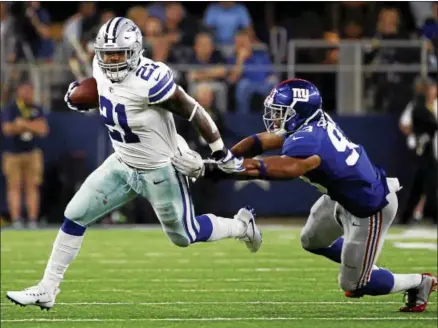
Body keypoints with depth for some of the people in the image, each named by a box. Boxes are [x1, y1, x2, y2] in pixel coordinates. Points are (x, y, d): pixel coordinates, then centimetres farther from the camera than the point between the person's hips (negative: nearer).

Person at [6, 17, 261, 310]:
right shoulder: (102, 68, -10)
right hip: (122, 165, 6)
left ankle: (242, 225, 39)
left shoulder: (151, 80, -32)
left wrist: (223, 154, -15)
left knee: (184, 236, 12)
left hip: (160, 171, -6)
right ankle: (47, 291, 9)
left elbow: (194, 112, -23)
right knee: (74, 217, 0)